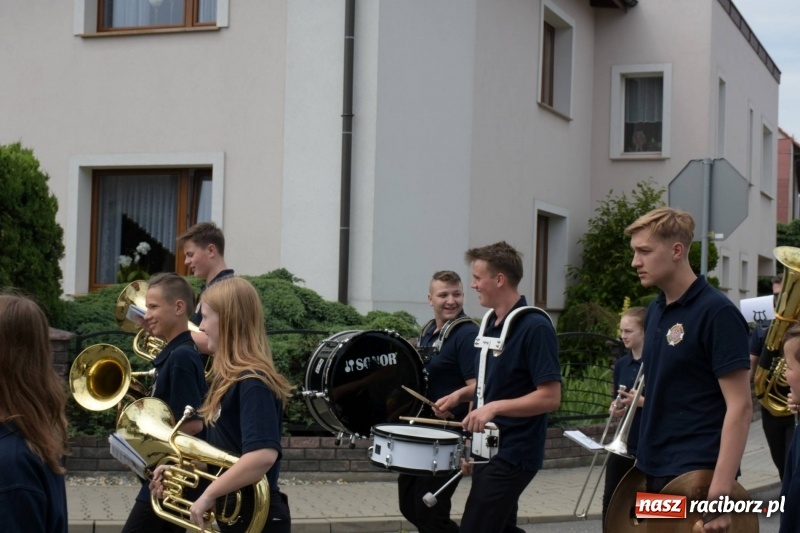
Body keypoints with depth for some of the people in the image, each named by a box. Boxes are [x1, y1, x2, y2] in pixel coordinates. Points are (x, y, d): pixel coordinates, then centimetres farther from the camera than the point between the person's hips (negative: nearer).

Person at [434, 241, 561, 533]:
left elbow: (550, 397, -21)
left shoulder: (535, 327, -18)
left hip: (513, 454, -9)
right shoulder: (491, 321, 9)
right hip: (489, 449, 9)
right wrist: (462, 394, 6)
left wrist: (495, 407, -28)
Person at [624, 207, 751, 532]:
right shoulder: (656, 311, 9)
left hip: (695, 478, -7)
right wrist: (644, 456, 15)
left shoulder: (716, 313, -14)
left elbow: (739, 406, -18)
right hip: (652, 472, 8)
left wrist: (720, 492, -24)